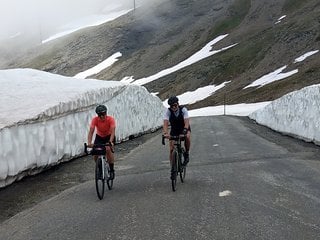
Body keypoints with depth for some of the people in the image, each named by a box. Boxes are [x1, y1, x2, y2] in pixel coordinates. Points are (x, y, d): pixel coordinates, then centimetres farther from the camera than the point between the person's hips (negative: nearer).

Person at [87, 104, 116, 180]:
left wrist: (110, 141, -55)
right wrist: (89, 143, -48)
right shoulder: (95, 120, -25)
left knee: (108, 149, -28)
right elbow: (91, 131, -33)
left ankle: (112, 170, -15)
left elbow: (113, 131, -38)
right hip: (99, 137, 2)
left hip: (109, 136, -2)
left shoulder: (111, 119, -29)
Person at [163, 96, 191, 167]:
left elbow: (186, 122, -35)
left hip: (185, 129, -1)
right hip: (174, 130, 2)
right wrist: (166, 133, -50)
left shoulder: (183, 109, -25)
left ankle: (186, 153, -12)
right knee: (172, 150, -9)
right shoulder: (168, 111, -22)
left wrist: (185, 131, -53)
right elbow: (165, 123, -32)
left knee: (187, 137, -36)